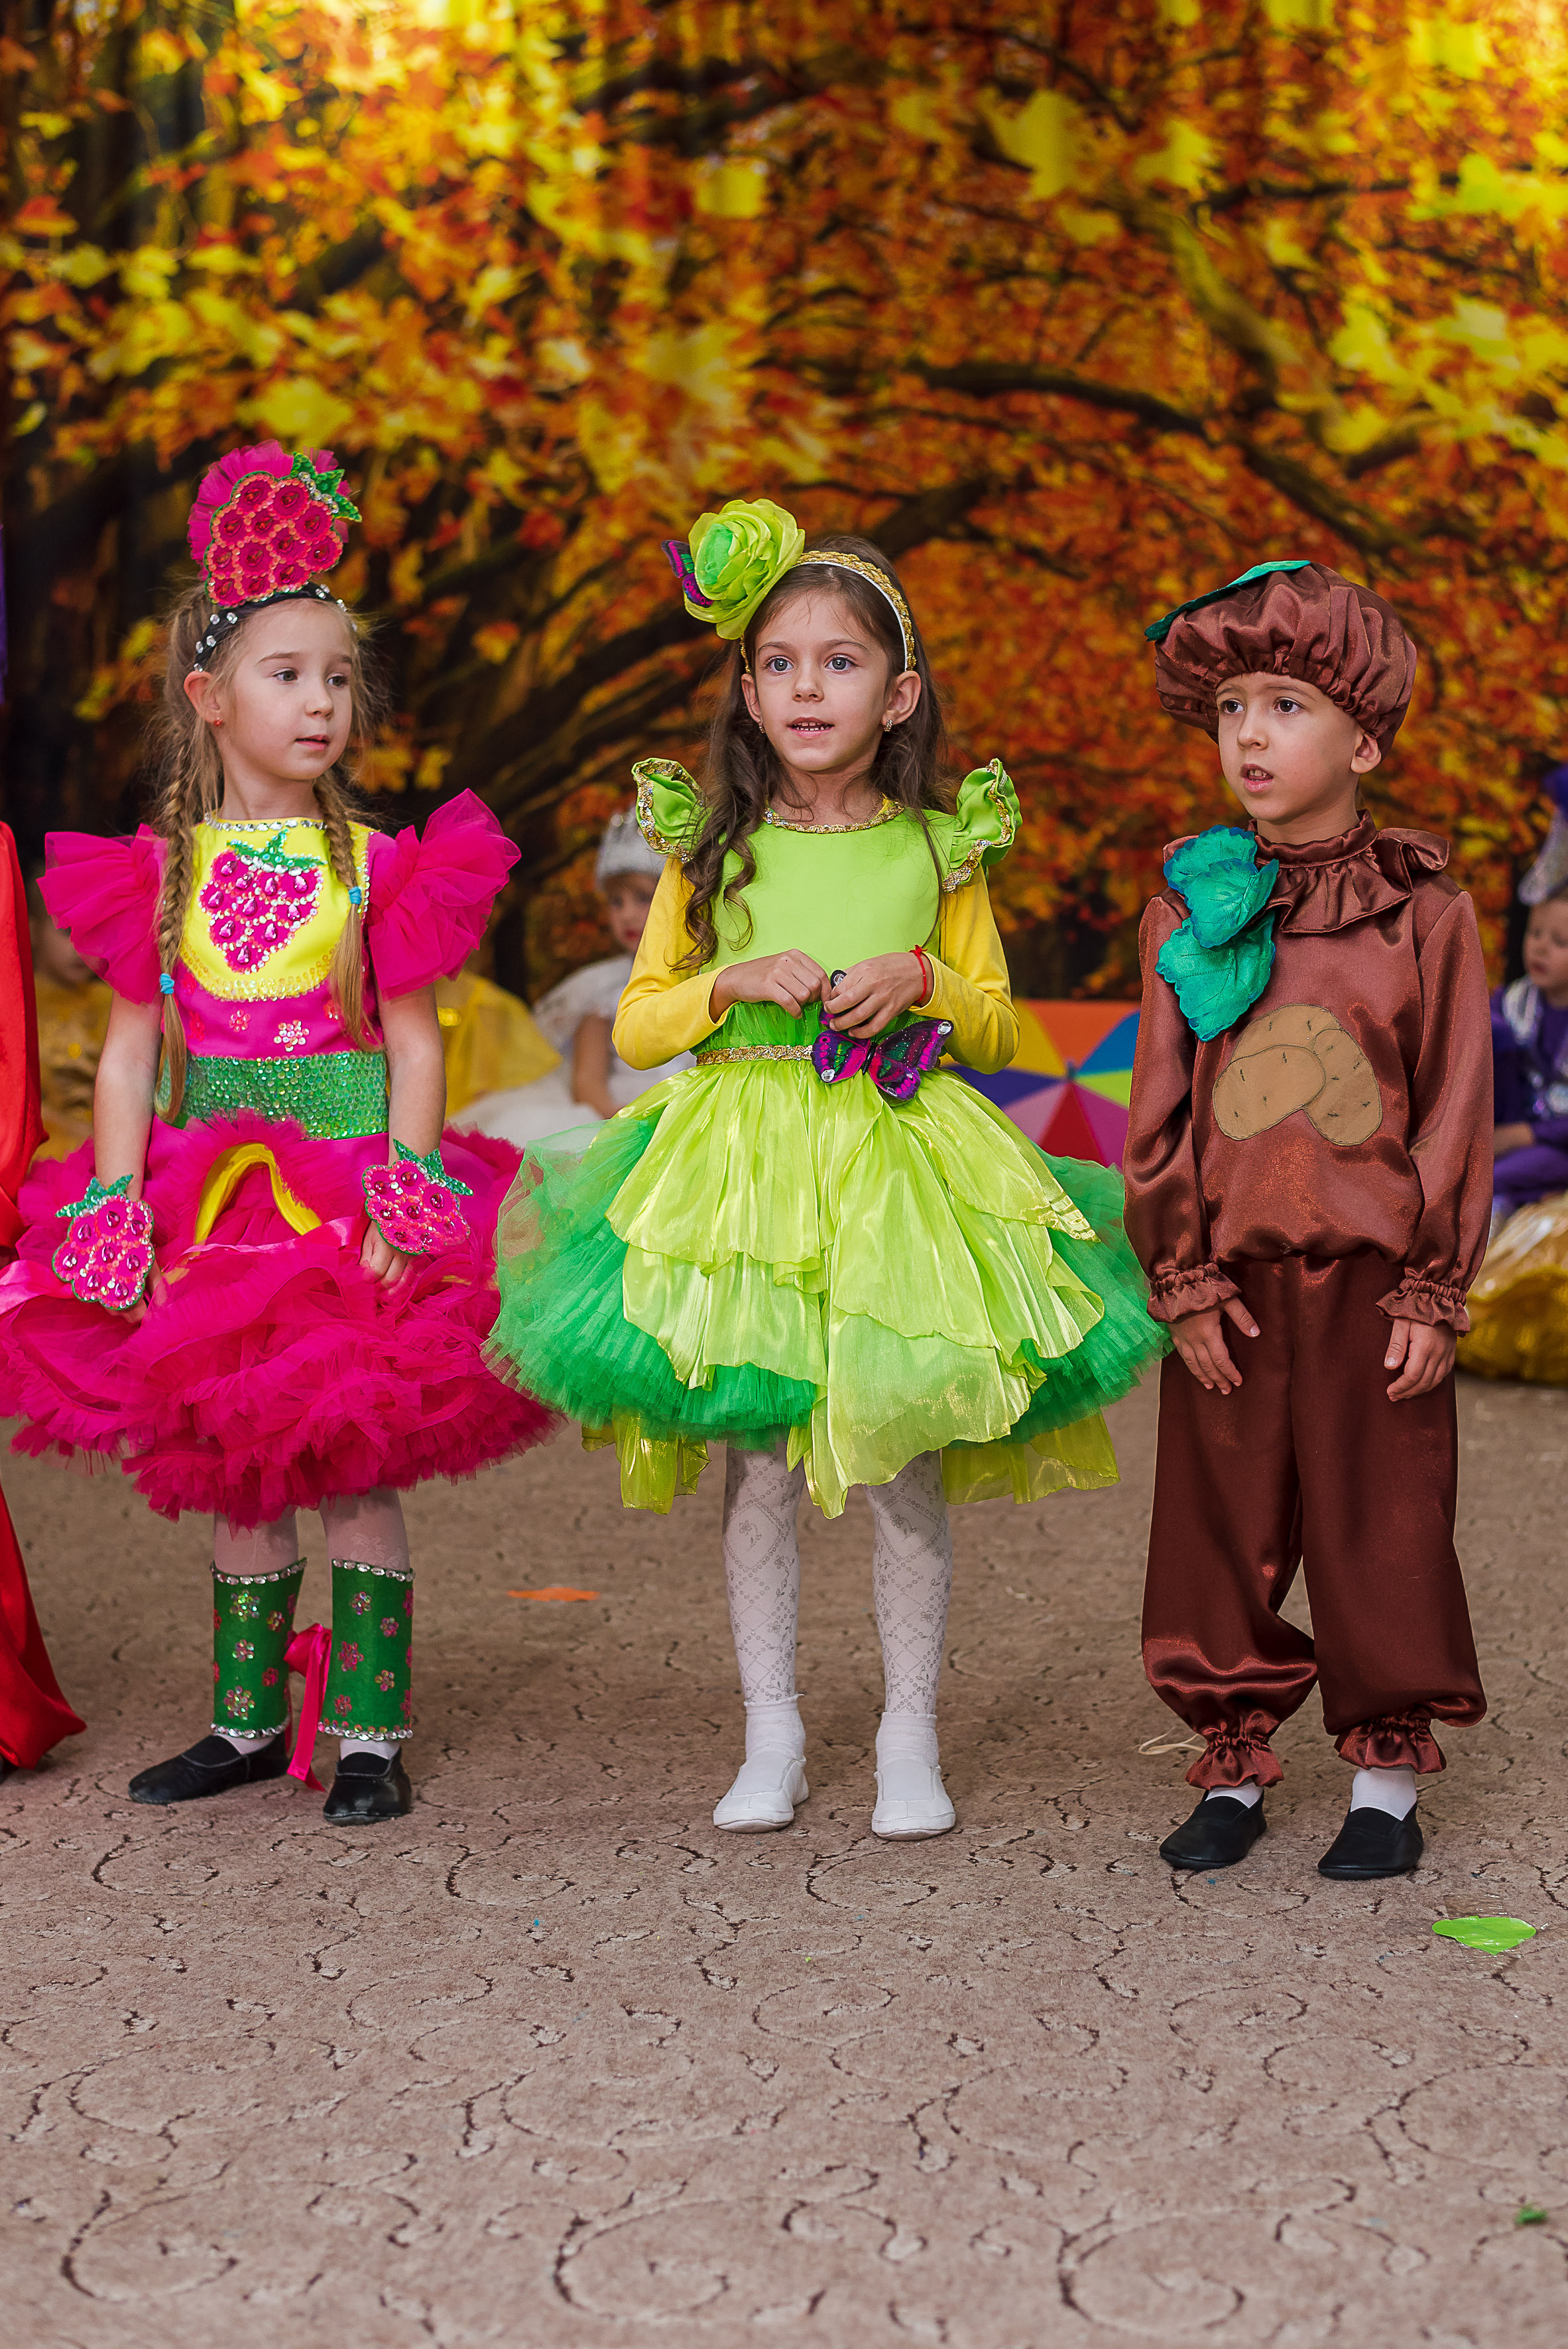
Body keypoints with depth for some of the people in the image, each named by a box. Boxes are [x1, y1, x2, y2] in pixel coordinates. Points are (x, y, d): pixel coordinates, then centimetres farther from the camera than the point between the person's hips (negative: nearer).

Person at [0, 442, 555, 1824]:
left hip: (345, 1178, -3)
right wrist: (116, 1200, -4)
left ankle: (372, 1730, 8)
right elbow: (132, 1051, 5)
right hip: (209, 1183, 3)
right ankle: (248, 1721, 22)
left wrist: (403, 1195, -11)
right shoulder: (160, 871, 4)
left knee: (350, 1463, -1)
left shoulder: (377, 867, -1)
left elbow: (413, 1044, -2)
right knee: (232, 1466, 10)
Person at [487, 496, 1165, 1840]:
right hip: (741, 1172, 0)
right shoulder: (711, 849, 4)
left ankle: (911, 1733, 16)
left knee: (905, 1466, 2)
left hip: (902, 1166, 0)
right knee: (758, 1465, 2)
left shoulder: (941, 849, 4)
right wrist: (733, 982, -11)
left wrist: (921, 983, -10)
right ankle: (772, 1736, 15)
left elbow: (998, 1024, 9)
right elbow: (638, 1023, 7)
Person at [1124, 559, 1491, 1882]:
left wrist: (1435, 1290, -5)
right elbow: (1159, 1106, 4)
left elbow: (1458, 1108, -1)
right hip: (1229, 1287, 2)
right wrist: (1181, 1278, -2)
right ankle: (1235, 1770, 23)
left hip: (1372, 1281, -2)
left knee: (1383, 1530, 5)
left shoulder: (1424, 908, -1)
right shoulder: (1191, 908, 4)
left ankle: (1387, 1777, 19)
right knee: (1222, 1528, 8)